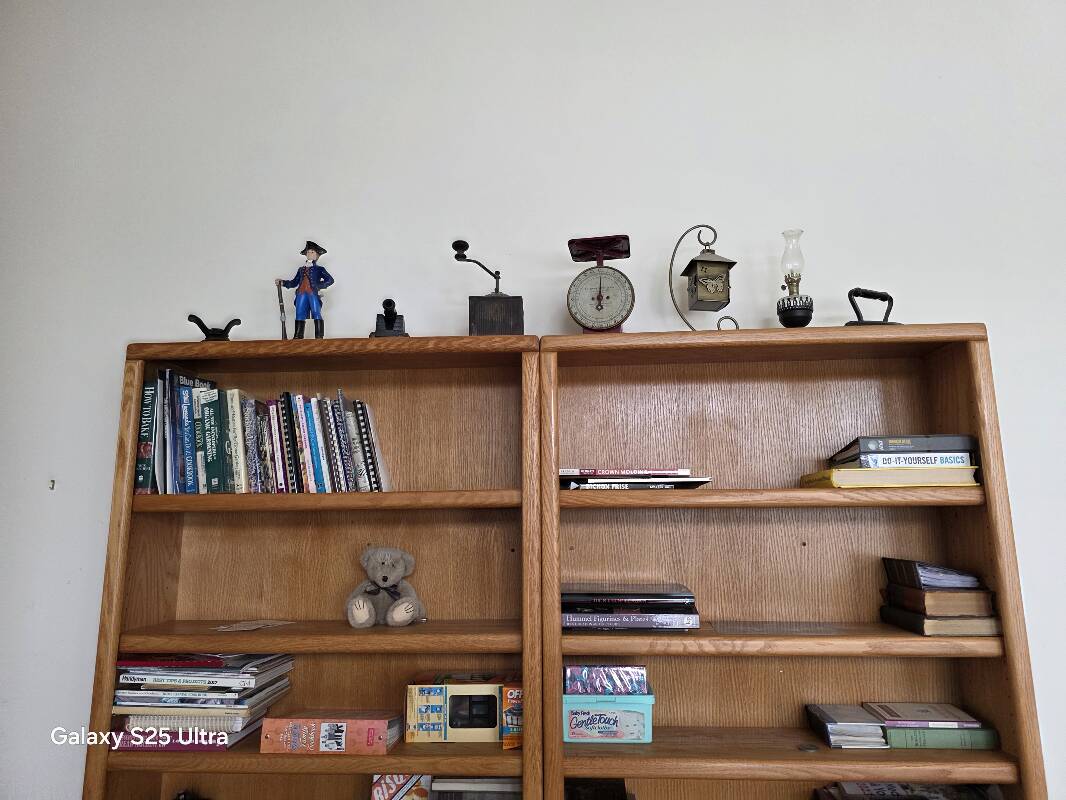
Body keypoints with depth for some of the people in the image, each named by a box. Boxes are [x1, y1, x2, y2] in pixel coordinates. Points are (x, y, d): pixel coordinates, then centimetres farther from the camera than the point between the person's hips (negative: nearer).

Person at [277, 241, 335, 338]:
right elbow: (294, 283, 22)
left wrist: (319, 286, -8)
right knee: (300, 316, 3)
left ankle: (319, 337, -8)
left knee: (317, 315, -8)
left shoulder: (319, 269, 9)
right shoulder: (301, 269, 23)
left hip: (313, 294, -4)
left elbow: (330, 280, 0)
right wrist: (282, 282, 13)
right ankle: (298, 337, 6)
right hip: (301, 295, 5)